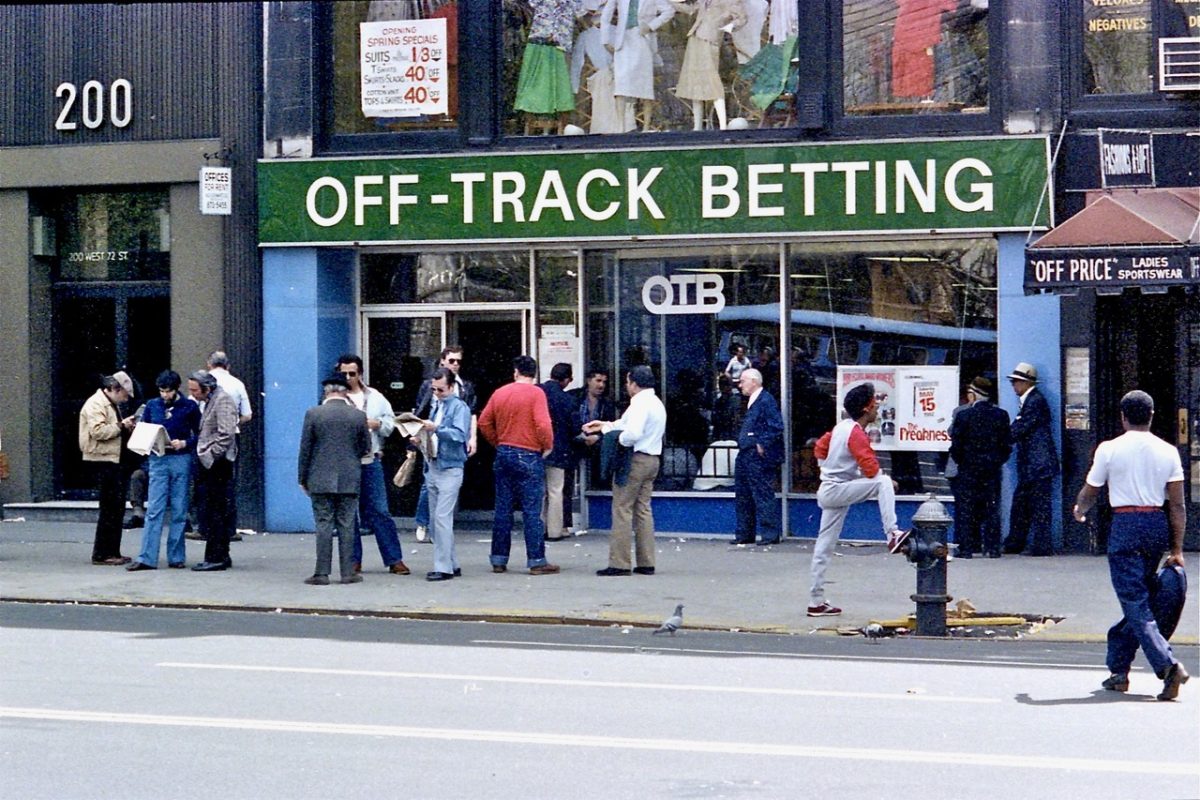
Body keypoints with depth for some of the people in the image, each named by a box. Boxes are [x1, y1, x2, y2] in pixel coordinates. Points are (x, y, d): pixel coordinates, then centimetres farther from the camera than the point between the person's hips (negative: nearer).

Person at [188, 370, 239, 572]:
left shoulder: (222, 400, -12)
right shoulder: (209, 401, 19)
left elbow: (226, 434, -19)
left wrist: (211, 454, -16)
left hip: (217, 464, -10)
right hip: (209, 464, 10)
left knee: (213, 512, -8)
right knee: (218, 512, 11)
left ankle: (216, 557, -6)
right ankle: (221, 556, 16)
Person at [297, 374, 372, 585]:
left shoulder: (313, 414, -5)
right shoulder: (358, 416, -1)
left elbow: (305, 449, -2)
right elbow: (366, 449, 7)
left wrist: (303, 478, 6)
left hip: (321, 480, -1)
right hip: (349, 480, 1)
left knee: (323, 526, 1)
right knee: (346, 526, 5)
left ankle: (322, 573, 0)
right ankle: (347, 572, 6)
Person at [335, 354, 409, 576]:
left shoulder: (375, 397, 11)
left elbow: (390, 422, 14)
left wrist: (377, 424, -5)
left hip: (371, 460, 2)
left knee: (380, 510, 2)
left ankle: (394, 559, 4)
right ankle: (354, 560, 12)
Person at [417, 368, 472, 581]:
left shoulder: (459, 407, -5)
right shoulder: (436, 406, 17)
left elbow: (459, 434, -19)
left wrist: (436, 429, -26)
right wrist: (421, 439, 6)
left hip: (450, 469, -8)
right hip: (433, 467, 8)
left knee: (442, 518, -13)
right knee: (435, 520, 10)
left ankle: (443, 567, -11)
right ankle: (451, 564, 17)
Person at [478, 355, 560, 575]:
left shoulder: (499, 393, 6)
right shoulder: (536, 393, -10)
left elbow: (484, 423, 9)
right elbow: (543, 424, -19)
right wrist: (547, 446, -4)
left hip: (503, 454, 5)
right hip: (528, 456, -5)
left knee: (502, 508, 10)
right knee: (532, 511, -3)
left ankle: (499, 560, 13)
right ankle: (537, 561, -3)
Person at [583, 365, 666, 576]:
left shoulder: (640, 403, -15)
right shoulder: (657, 403, 17)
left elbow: (633, 432, -28)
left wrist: (618, 441, -12)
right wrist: (604, 426, 26)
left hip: (635, 459, -10)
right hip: (652, 460, 10)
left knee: (622, 509, -6)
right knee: (643, 509, 12)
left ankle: (619, 563, -7)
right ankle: (646, 562, 10)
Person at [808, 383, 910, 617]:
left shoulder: (841, 427, 11)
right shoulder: (856, 433, -16)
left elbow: (820, 448, 23)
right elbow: (871, 470, -20)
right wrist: (888, 482, -3)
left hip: (828, 492, 9)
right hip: (836, 491, -9)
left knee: (824, 547, 11)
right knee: (883, 483, -21)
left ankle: (816, 602, 15)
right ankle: (892, 535, -30)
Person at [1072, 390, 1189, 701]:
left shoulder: (1109, 450, -4)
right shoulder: (1168, 452, 4)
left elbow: (1089, 493, 7)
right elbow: (1177, 505, 3)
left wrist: (1079, 511, 30)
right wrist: (1176, 550, 7)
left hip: (1125, 526, -4)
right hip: (1158, 524, 4)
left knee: (1135, 603, -5)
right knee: (1138, 598, 15)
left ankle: (1168, 665, -21)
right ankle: (1119, 669, 22)